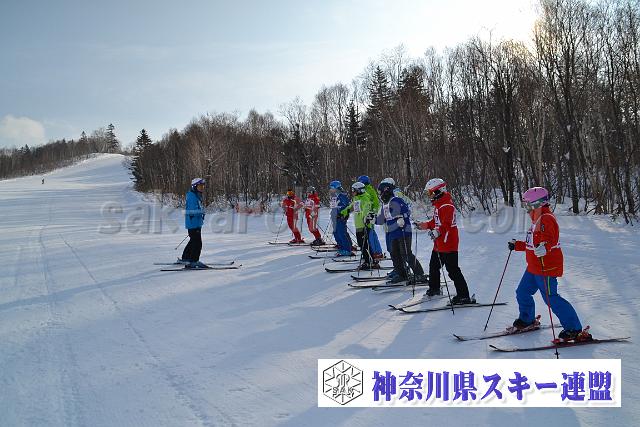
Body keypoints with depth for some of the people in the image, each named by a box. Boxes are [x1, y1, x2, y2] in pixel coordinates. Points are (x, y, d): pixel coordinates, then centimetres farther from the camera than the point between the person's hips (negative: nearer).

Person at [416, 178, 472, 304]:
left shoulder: (446, 206, -19)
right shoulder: (438, 204, 14)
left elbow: (446, 224, -32)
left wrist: (437, 232, -45)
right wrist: (425, 225, 25)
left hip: (448, 244, -11)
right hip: (439, 243, 11)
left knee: (453, 270, -8)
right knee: (433, 266, 23)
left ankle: (464, 296, -4)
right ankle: (434, 289, 41)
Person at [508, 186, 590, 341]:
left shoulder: (547, 219, -15)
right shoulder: (538, 220, 17)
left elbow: (548, 240, -30)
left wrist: (543, 248, -49)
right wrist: (516, 245, 31)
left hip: (546, 267, -10)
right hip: (533, 267, 10)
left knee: (551, 298, -10)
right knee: (522, 293, 16)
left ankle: (575, 330, -3)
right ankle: (527, 320, 37)